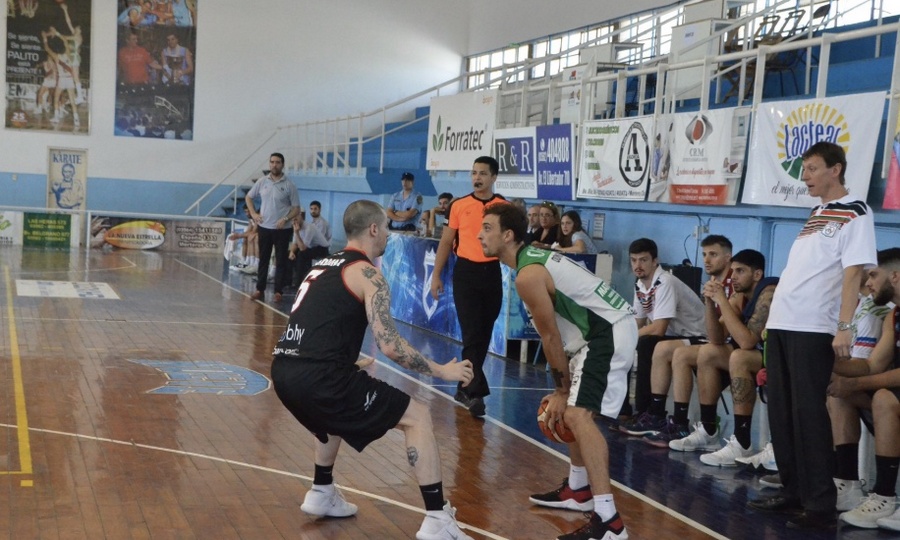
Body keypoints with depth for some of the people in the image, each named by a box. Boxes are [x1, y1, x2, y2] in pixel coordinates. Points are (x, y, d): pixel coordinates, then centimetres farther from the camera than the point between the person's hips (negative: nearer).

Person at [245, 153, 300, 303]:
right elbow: (248, 197, 16)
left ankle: (278, 291, 7)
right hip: (264, 227, 3)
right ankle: (260, 289, 17)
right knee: (263, 259, 10)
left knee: (281, 261, 1)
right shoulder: (262, 182, 3)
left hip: (282, 230, -3)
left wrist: (286, 219, -18)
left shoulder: (289, 185, -5)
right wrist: (253, 213, 3)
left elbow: (296, 208, -3)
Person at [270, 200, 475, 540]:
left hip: (286, 371, 9)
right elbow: (390, 346, -9)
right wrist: (442, 371, 3)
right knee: (418, 417, 1)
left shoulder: (325, 266, 23)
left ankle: (322, 494, 44)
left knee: (337, 412, 40)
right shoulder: (367, 274, -1)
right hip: (317, 377, -8)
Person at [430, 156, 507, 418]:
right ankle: (476, 391, -10)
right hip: (465, 272, -2)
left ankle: (465, 387, 22)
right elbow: (446, 242, 6)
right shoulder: (458, 205, 2)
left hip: (492, 272, 2)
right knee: (472, 334, -9)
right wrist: (436, 275, 2)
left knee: (484, 334, 9)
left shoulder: (505, 207, 4)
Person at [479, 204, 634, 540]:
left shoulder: (527, 275, -17)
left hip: (610, 334, -11)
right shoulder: (534, 258, 14)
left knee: (578, 415, -21)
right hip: (607, 330, 11)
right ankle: (578, 490, 38)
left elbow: (551, 338, -12)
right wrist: (563, 389, 17)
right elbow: (555, 334, 17)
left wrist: (561, 390, -2)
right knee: (574, 409, 25)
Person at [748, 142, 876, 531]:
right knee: (781, 412, 10)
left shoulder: (855, 213, -5)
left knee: (808, 414, -9)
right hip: (781, 323, 8)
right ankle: (793, 492, 19)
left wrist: (844, 327, -21)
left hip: (813, 328, -8)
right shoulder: (815, 215, 19)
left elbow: (852, 273, -13)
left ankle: (820, 504, -3)